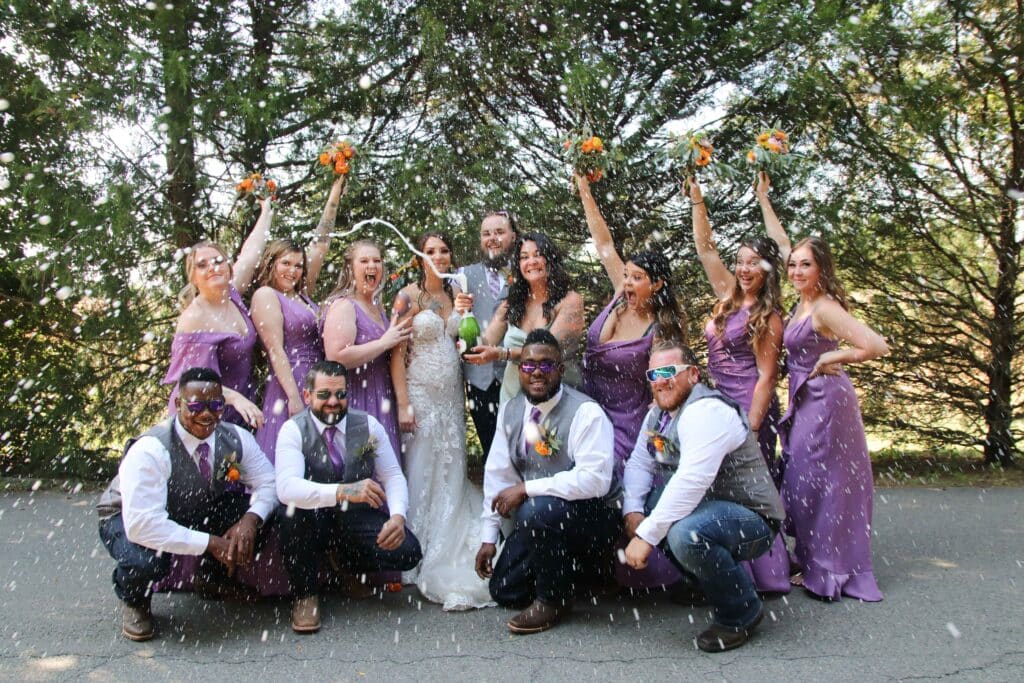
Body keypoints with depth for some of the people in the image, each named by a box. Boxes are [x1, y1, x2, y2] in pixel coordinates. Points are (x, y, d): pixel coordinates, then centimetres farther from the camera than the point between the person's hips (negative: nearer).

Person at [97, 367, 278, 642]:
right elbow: (143, 525, -39)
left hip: (197, 512, 5)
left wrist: (250, 519, -33)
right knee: (146, 562, -38)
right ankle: (134, 601, 2)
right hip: (132, 519, -4)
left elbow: (268, 484, -11)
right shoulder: (149, 450, -33)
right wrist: (210, 543, -38)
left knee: (260, 517, -19)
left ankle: (215, 576, 11)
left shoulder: (235, 438, -17)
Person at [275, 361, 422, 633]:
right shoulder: (294, 430, -13)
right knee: (294, 513, -37)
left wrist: (398, 516, -26)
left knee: (407, 552, -22)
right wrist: (342, 492, -47)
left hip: (359, 518, 3)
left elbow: (393, 476, -3)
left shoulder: (368, 425, -3)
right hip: (313, 521, -3)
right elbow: (287, 488, -30)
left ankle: (347, 561, 14)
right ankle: (304, 595, -9)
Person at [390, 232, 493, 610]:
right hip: (420, 394, -5)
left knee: (451, 475, 5)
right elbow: (397, 352, -10)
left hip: (451, 396, 5)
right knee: (420, 475, -2)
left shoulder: (455, 296, 11)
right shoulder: (408, 296, -5)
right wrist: (403, 404, -14)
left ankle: (447, 558, 14)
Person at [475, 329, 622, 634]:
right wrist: (488, 537, 1)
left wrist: (526, 488, -28)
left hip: (593, 514, -7)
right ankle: (571, 569, 26)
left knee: (537, 510, -36)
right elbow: (497, 473, 3)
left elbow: (595, 479, -30)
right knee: (504, 592, 4)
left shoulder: (586, 412, -20)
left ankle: (553, 599, -11)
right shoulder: (510, 411, 1)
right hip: (537, 518, 7)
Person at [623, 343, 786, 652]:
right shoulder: (659, 413, 10)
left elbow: (692, 481, -32)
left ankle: (741, 612, -7)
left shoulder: (706, 411, -22)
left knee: (686, 534, -35)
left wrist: (646, 536, -31)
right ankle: (708, 579, 13)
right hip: (705, 507, 10)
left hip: (751, 519, -10)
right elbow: (638, 463, 7)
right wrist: (633, 512, -11)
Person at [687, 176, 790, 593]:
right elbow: (705, 248, 14)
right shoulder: (729, 296, 10)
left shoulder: (767, 317, -9)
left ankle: (765, 573, 8)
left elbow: (766, 376, -12)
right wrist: (696, 197, 11)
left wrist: (750, 429, -17)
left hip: (748, 406, -7)